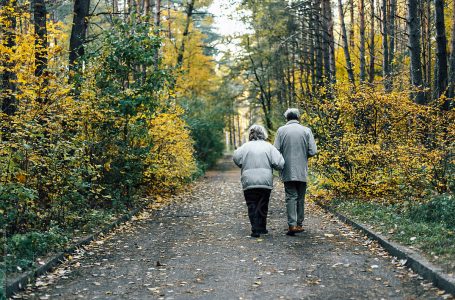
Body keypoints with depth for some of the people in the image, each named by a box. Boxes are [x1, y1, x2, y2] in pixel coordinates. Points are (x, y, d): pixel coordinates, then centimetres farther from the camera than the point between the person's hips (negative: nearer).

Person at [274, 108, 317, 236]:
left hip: (287, 171, -1)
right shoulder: (306, 130, -1)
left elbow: (276, 150, -6)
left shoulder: (281, 130, -2)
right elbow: (313, 151, -5)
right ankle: (299, 224, 19)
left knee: (291, 197, 0)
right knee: (300, 198, 12)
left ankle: (292, 225, -11)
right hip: (302, 171, 1)